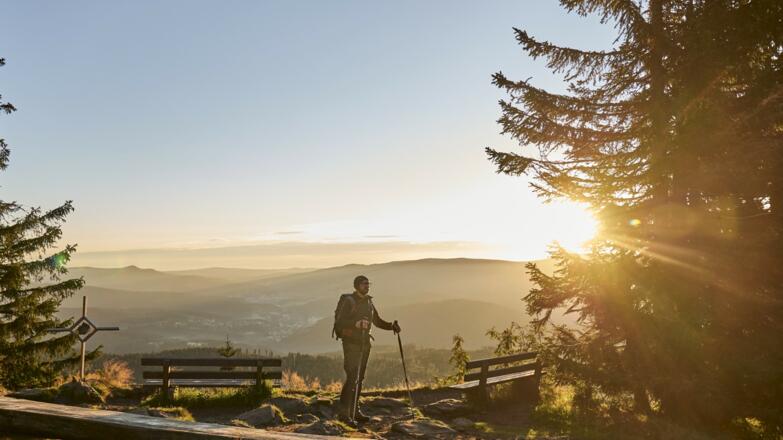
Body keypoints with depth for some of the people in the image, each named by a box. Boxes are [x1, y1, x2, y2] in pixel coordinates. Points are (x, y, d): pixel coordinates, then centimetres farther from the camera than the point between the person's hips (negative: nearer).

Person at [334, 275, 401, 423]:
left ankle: (354, 411, 17)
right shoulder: (348, 301, -8)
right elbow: (339, 321, -18)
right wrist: (356, 323, -34)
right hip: (351, 343, -7)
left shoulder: (368, 302, 14)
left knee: (359, 378, 9)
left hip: (364, 343, 7)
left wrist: (391, 326, 4)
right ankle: (344, 412, -9)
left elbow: (378, 321, 20)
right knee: (352, 377, -13)